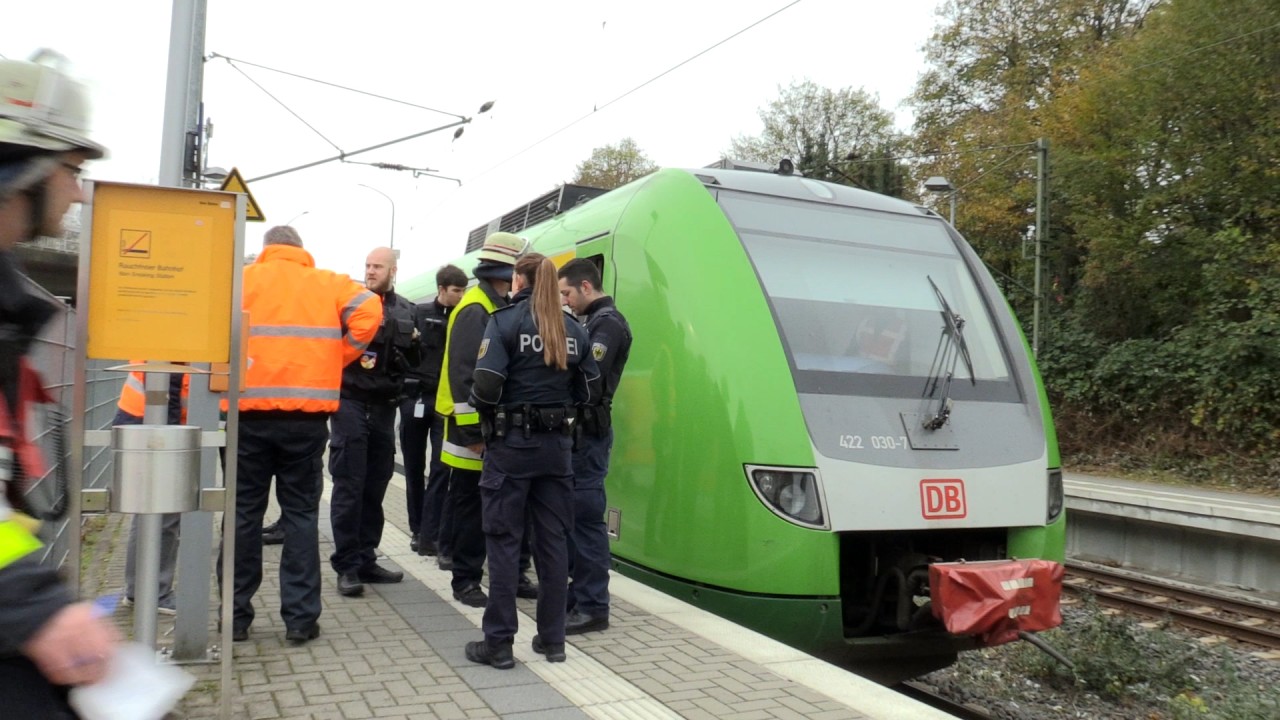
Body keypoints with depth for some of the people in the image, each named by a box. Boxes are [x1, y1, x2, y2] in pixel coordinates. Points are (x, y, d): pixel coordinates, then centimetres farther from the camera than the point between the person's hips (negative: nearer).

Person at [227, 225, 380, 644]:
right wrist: (335, 359, 3)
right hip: (307, 415, 0)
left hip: (249, 412, 0)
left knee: (243, 512, 10)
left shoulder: (242, 278, 7)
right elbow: (368, 311, -6)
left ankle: (236, 616, 17)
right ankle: (300, 618, 8)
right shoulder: (327, 282, 9)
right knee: (301, 513, 7)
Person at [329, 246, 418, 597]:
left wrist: (409, 345, -2)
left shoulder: (406, 311, 11)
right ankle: (347, 565, 2)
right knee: (349, 487, -3)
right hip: (350, 403, -4)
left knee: (375, 487, 9)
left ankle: (365, 559, 20)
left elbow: (414, 359, 16)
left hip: (384, 407, 4)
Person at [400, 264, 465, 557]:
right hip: (415, 398, 1)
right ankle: (418, 530, 22)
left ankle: (429, 535, -1)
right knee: (414, 467, 9)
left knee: (441, 468, -5)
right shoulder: (418, 313, 3)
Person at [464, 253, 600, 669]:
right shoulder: (572, 329, 7)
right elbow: (589, 390, 7)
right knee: (553, 540, 10)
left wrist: (485, 415, 3)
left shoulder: (506, 321, -8)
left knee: (504, 540, 2)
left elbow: (487, 385, -16)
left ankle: (498, 643, 7)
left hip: (512, 443, -4)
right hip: (557, 444, 4)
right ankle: (552, 639, 18)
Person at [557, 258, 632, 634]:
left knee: (586, 518, -6)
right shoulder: (589, 321, 18)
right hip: (577, 430, 10)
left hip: (588, 432, -10)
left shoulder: (608, 323, -11)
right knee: (571, 514, 15)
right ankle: (579, 592, 26)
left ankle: (593, 607, 1)